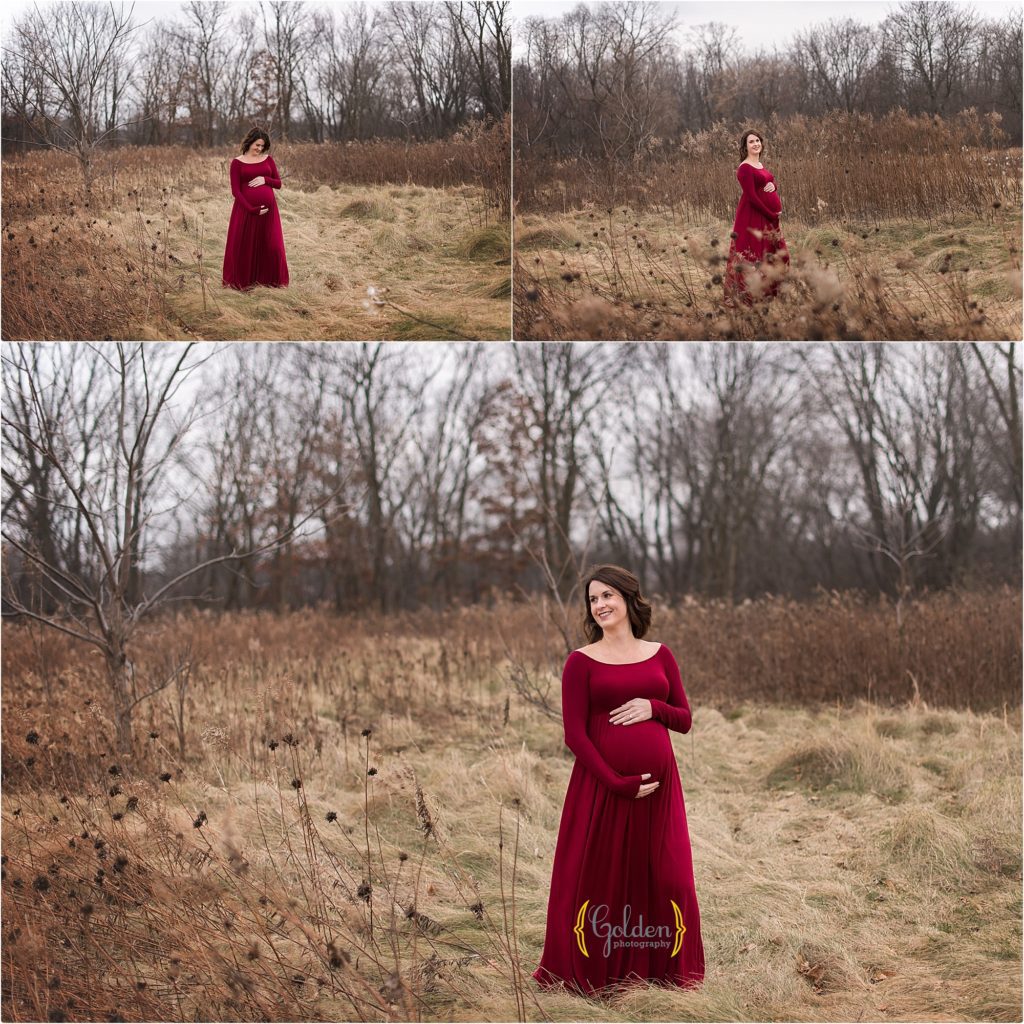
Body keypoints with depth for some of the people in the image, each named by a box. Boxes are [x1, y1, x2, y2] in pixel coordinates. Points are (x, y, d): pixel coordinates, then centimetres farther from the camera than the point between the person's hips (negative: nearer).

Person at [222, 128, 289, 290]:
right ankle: (242, 281, 11)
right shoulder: (237, 163, -1)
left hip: (268, 208, 3)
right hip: (245, 208, -3)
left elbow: (278, 183, 10)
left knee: (271, 245, 5)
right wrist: (251, 209, -16)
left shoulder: (268, 159, 8)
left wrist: (265, 180, -10)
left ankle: (272, 279, 17)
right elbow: (235, 190, -7)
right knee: (244, 245, 1)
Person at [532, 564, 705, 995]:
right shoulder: (581, 661, -1)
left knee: (664, 878, 5)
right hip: (601, 784, -3)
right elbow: (575, 734, -7)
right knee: (599, 878, 1)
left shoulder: (659, 654, 10)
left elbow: (685, 719, 12)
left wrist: (653, 708, -9)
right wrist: (616, 783, -15)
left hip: (658, 785, 3)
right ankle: (591, 975, 13)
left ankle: (664, 972, 19)